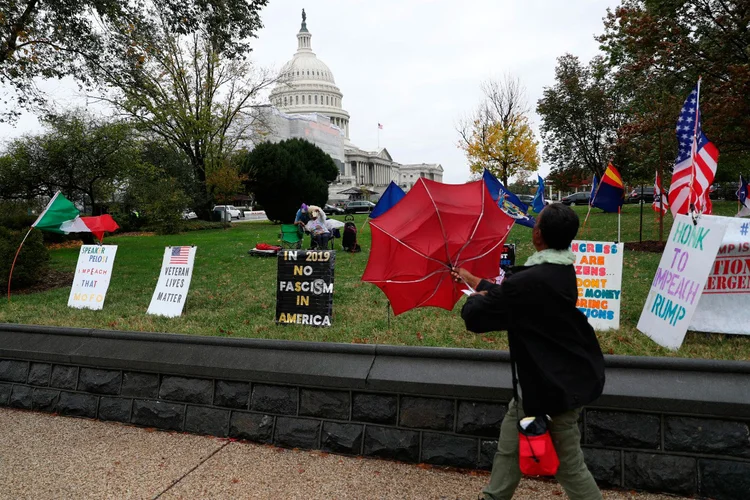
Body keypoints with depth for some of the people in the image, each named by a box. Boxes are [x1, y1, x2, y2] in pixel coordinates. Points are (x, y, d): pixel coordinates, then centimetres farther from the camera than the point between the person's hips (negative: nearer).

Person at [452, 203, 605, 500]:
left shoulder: (529, 280, -29)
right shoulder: (561, 270, 1)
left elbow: (473, 316, -20)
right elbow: (507, 295, 15)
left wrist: (474, 296, 2)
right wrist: (473, 280, 25)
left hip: (555, 383, -10)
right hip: (561, 374, 10)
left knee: (569, 465, 5)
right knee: (510, 443, 21)